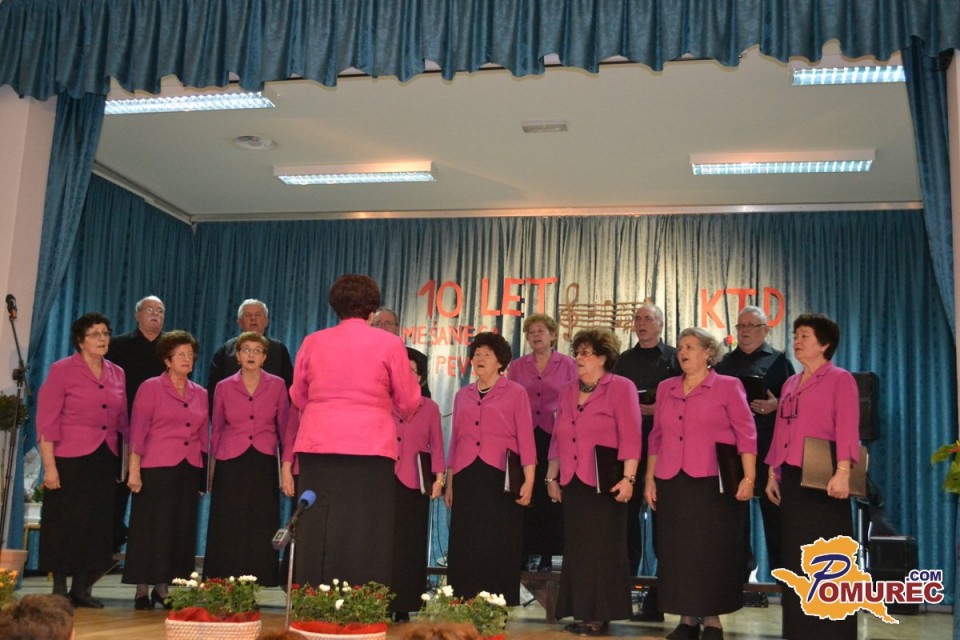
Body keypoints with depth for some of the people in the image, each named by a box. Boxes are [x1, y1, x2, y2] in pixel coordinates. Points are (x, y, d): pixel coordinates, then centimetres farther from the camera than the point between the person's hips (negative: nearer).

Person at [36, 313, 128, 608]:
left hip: (105, 461, 5)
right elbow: (46, 419, -8)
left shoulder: (117, 374, 9)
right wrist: (49, 465, -14)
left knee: (97, 525, 7)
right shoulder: (62, 370, -5)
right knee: (64, 525, 2)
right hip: (70, 460, -5)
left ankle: (81, 589, 18)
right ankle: (59, 590, 14)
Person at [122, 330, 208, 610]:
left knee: (182, 531, 5)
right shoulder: (150, 388, 0)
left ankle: (164, 588, 15)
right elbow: (137, 430, -4)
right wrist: (134, 469, -11)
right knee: (152, 529, -1)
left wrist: (205, 474, 10)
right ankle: (142, 591, 8)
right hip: (156, 470, -4)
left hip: (189, 471, 5)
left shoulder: (200, 394, 12)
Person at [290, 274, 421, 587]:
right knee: (364, 535, 0)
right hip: (370, 447, -3)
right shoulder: (389, 343, 0)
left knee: (317, 533, 7)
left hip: (317, 445, 3)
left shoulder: (312, 342, 7)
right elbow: (408, 403, 6)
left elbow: (298, 397, 17)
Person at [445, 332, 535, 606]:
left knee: (499, 550, -3)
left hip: (501, 480, -4)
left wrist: (529, 482, -12)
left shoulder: (515, 393, 3)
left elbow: (525, 439, -3)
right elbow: (455, 440, 16)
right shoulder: (462, 395, 16)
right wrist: (449, 482, 12)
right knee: (464, 550, 3)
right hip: (466, 480, 4)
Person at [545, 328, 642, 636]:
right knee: (576, 549, 9)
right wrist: (552, 477, 13)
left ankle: (601, 615, 7)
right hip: (572, 483, 6)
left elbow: (630, 438, -11)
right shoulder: (567, 391, 14)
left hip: (604, 484, -6)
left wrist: (628, 478, -18)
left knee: (602, 549, -1)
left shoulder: (621, 388, -5)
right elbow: (557, 439, 16)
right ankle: (581, 612, 17)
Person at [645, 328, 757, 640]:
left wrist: (749, 477, -12)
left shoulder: (728, 386, -1)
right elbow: (656, 437, 15)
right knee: (676, 551, 6)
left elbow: (746, 434, -5)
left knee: (712, 551, 1)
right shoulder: (665, 388, 12)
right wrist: (649, 478, 11)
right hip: (672, 483, 4)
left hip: (713, 483, -4)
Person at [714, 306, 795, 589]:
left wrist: (776, 405, -20)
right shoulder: (724, 363, 16)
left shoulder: (779, 360, 5)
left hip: (768, 446, -4)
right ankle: (739, 570, 19)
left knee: (773, 509, 0)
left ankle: (782, 571, 10)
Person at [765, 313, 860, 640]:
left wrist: (842, 471, -25)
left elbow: (847, 428, -14)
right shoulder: (790, 384, 17)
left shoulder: (840, 379, -3)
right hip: (792, 478, 7)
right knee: (795, 554, 11)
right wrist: (772, 472, 12)